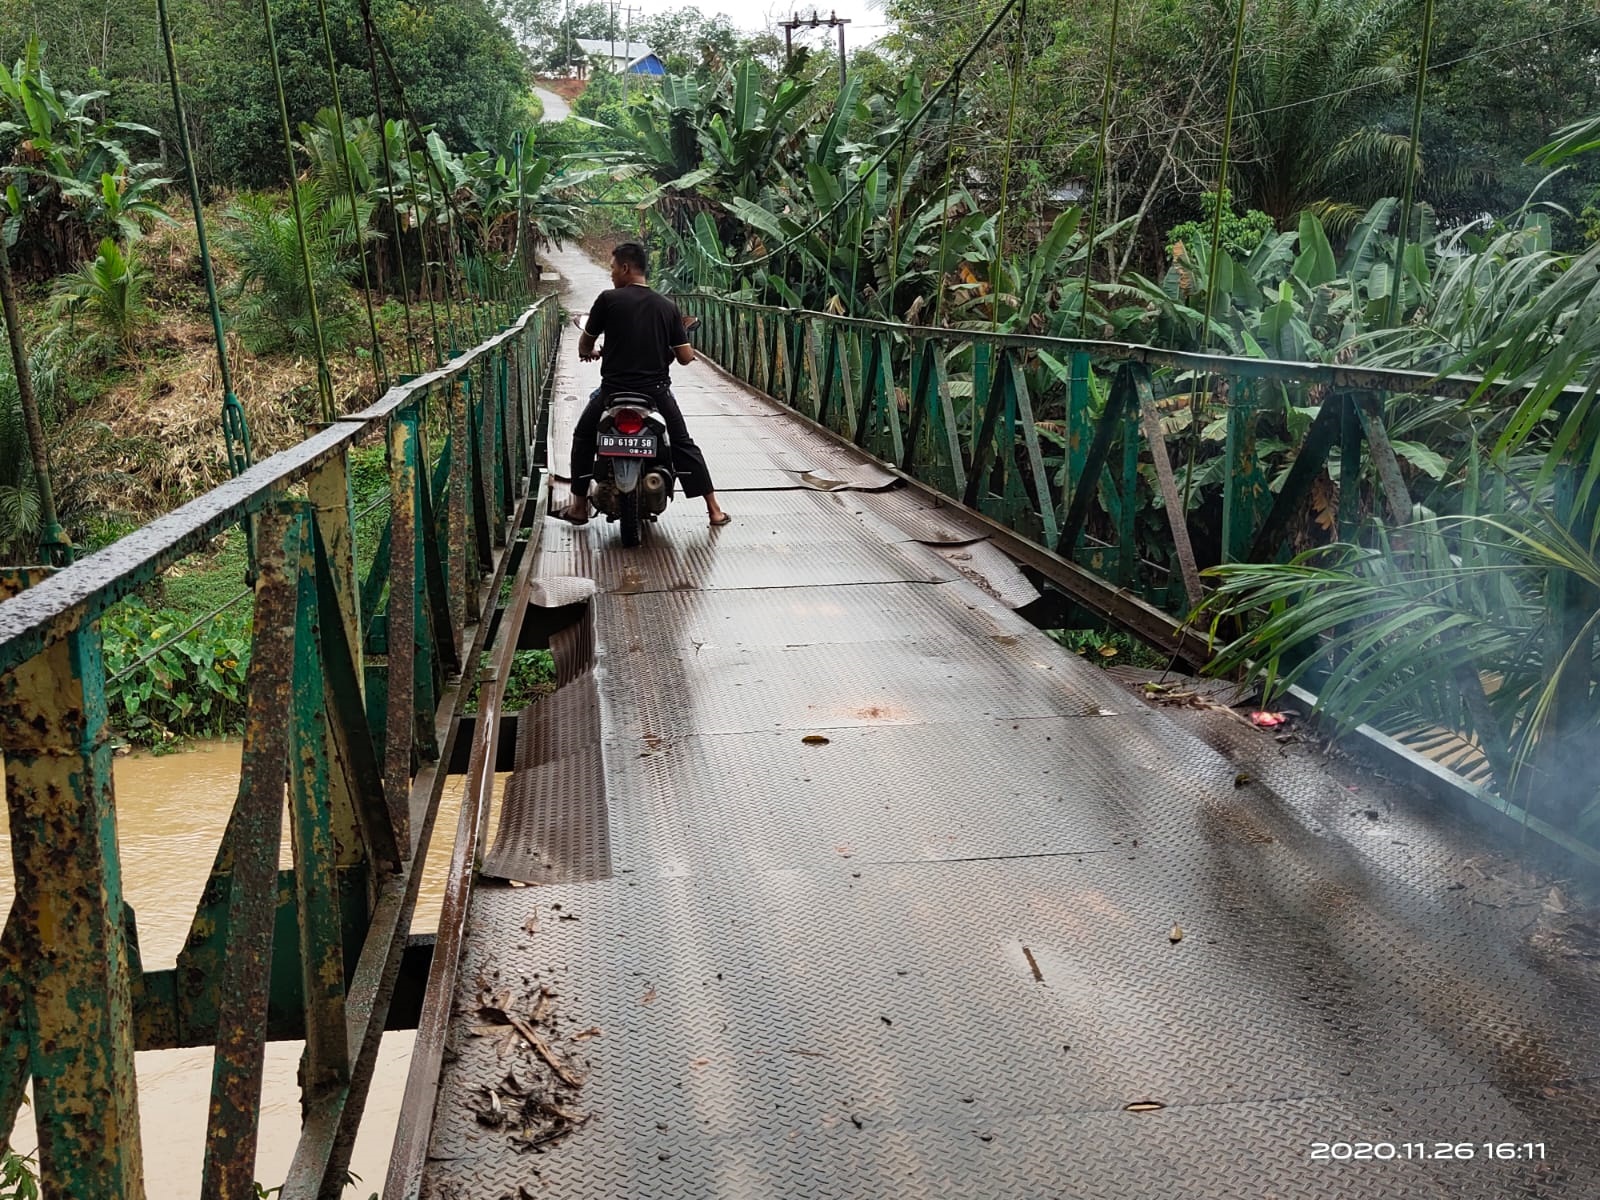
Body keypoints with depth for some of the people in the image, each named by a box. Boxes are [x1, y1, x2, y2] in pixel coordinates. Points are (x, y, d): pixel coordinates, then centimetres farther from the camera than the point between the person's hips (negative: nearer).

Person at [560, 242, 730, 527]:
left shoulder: (609, 299, -6)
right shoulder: (667, 306, 1)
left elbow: (585, 343, 4)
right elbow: (686, 357, 0)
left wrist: (588, 353, 28)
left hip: (614, 390, -2)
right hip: (657, 391, 2)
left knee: (583, 438, 20)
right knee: (684, 445, 16)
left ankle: (579, 507, 20)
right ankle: (714, 510, 13)